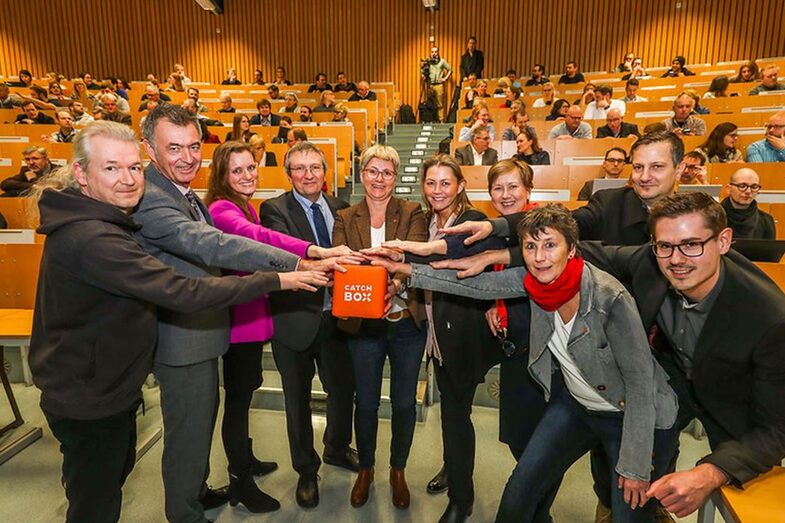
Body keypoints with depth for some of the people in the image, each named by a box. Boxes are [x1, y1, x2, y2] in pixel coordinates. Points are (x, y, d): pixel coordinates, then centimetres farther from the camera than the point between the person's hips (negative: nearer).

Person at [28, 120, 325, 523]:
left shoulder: (91, 222, 2)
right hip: (89, 400, -10)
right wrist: (276, 281, -33)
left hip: (106, 384, 10)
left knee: (119, 466, 30)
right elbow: (183, 293, -37)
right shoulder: (92, 239, -32)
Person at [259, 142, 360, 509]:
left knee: (344, 389, 17)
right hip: (296, 320, -4)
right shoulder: (274, 209, -8)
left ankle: (337, 448, 48)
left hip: (336, 317, 4)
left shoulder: (339, 208, 7)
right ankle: (306, 470, 37)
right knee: (298, 400, 13)